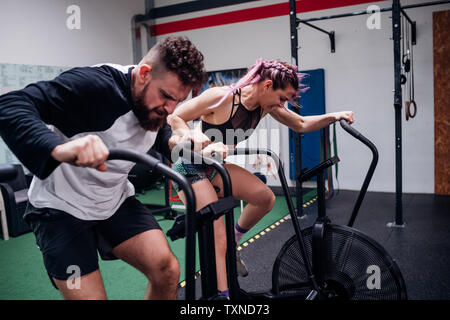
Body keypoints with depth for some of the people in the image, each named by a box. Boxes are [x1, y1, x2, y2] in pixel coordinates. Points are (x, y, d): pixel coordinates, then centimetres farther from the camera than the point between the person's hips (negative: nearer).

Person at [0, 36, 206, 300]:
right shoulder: (93, 85, -29)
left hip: (116, 202, 6)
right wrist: (60, 148, -56)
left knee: (167, 270, -9)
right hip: (62, 208, -5)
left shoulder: (158, 103, -7)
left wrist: (174, 142, -8)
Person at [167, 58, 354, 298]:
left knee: (265, 198, 0)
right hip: (190, 168, -7)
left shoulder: (266, 106, -3)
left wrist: (334, 116, -6)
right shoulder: (222, 97, -25)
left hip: (215, 167, 8)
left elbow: (301, 125, 8)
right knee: (217, 237, -15)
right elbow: (174, 118, -22)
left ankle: (232, 244, 20)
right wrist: (203, 143, -36)